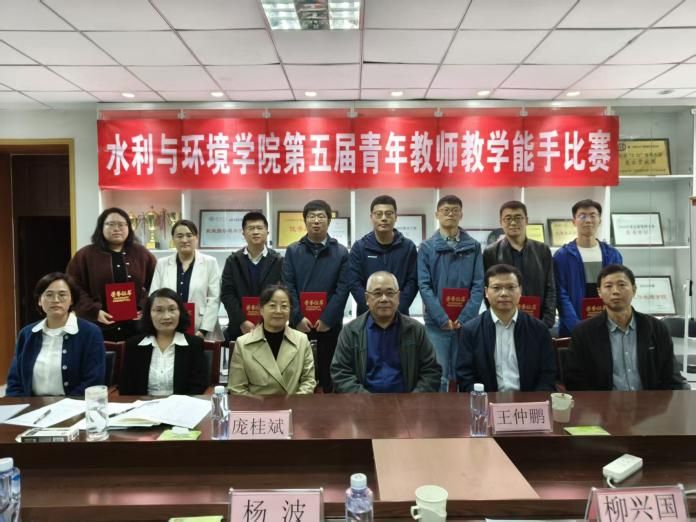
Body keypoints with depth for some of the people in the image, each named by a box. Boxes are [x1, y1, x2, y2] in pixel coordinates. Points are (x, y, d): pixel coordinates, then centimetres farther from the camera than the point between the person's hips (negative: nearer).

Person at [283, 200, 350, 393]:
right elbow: (288, 287, 0)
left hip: (330, 325, -1)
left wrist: (327, 318, -12)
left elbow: (343, 289, -3)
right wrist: (298, 317, -11)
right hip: (299, 324, 1)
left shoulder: (341, 252, 4)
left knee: (329, 374, 6)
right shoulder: (293, 251, 7)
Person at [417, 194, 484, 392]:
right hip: (436, 323, -1)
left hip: (466, 323, 1)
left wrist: (464, 318, -12)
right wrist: (443, 318, -14)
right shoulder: (427, 247, 1)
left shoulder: (473, 246, 4)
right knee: (438, 375, 4)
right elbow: (424, 286, -5)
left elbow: (478, 285, -1)